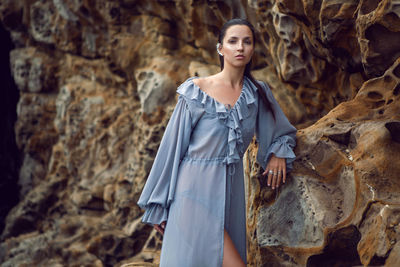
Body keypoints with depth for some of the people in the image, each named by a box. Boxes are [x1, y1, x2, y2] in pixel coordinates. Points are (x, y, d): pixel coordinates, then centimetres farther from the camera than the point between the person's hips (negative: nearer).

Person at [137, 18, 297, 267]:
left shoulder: (258, 93, 8)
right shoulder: (195, 91, -4)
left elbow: (285, 132, 25)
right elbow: (173, 146, -1)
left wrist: (278, 153, 2)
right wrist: (158, 205, 1)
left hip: (231, 191, 5)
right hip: (197, 190, -5)